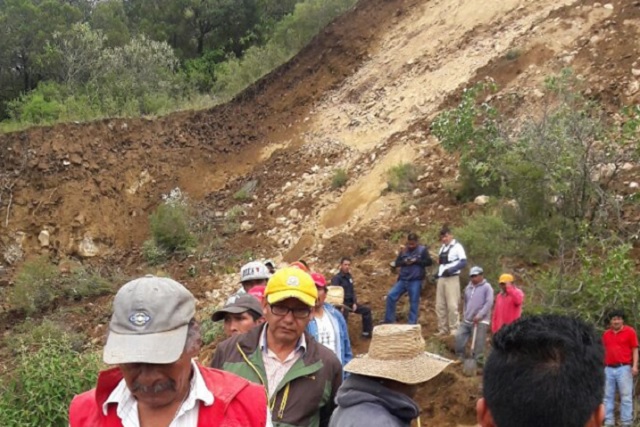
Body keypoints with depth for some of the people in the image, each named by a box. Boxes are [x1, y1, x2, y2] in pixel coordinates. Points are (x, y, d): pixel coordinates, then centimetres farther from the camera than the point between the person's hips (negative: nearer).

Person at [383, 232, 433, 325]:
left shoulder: (422, 250, 1)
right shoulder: (404, 250, 10)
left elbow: (429, 262, -5)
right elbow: (397, 263, 9)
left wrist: (416, 261, -13)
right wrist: (404, 262, -12)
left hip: (415, 281, -4)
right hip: (403, 280, 4)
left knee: (414, 303, 0)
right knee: (391, 296, -5)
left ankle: (412, 325, 7)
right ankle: (389, 321, 3)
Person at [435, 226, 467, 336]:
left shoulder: (457, 246, -4)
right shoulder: (442, 248, 19)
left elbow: (463, 262, -13)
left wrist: (450, 270, -21)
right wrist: (438, 275, 13)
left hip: (452, 279, -7)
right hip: (441, 279, 7)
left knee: (452, 305, -10)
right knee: (440, 305, 5)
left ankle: (454, 330, -6)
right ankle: (443, 329, 10)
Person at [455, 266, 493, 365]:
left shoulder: (487, 287, -4)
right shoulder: (468, 288, 17)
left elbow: (489, 303, -15)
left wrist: (479, 315, -22)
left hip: (480, 321, -6)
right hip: (467, 320, 6)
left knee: (478, 342, -7)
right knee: (459, 336, -1)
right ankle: (460, 357, 13)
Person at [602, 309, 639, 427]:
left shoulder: (630, 331, 0)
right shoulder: (606, 334, 12)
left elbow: (635, 350, -1)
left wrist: (635, 366, -11)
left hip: (624, 368, -4)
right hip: (608, 369, 4)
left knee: (626, 396, -3)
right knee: (608, 397, 6)